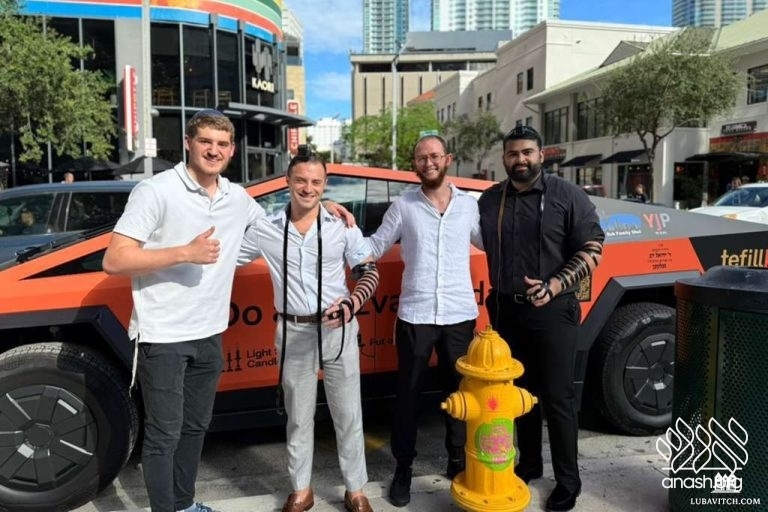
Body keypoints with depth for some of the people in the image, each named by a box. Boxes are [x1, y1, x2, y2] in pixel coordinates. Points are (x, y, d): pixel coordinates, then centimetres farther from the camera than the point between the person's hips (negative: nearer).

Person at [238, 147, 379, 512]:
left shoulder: (342, 226, -3)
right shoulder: (265, 230, -1)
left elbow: (369, 272, 1)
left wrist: (352, 303, -16)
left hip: (338, 331, 0)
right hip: (293, 334, 1)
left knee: (348, 415, 9)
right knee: (298, 417, 14)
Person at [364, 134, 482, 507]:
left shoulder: (469, 205, 7)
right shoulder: (403, 206, 2)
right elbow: (375, 247, 3)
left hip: (460, 315, 2)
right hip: (414, 315, -1)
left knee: (458, 390, 13)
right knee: (408, 393, 8)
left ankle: (458, 462, 31)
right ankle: (403, 468, 23)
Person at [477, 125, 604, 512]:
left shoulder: (567, 196, -4)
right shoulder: (489, 200, 7)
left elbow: (591, 250, -7)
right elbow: (482, 248, 13)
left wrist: (554, 285, -19)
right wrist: (495, 299, 4)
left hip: (553, 311, -4)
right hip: (506, 310, 4)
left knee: (557, 397, 2)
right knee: (520, 391, 14)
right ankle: (528, 463, 31)